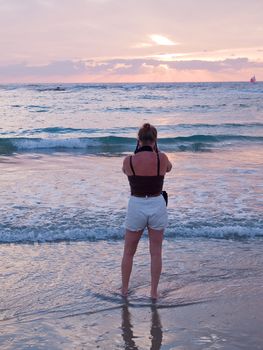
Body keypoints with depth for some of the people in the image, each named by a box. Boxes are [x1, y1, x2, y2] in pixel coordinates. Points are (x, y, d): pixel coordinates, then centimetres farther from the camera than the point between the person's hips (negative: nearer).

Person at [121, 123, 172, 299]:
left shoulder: (128, 160, -12)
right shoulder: (162, 158, -12)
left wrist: (138, 151, 16)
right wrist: (156, 151, 20)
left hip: (136, 206, 0)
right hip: (157, 206, 0)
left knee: (129, 252, 17)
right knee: (156, 253, 13)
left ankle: (124, 289, 27)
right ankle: (154, 292, 18)